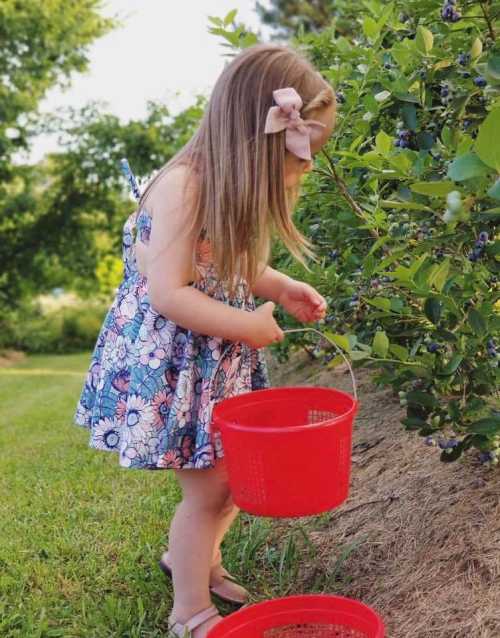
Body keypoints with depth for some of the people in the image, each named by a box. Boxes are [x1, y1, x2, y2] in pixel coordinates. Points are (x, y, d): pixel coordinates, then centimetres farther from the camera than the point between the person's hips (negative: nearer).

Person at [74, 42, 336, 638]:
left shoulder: (232, 187, 4)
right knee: (210, 486, 0)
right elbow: (169, 295, -28)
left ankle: (192, 555, 44)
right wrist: (251, 325, -20)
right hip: (171, 363, -9)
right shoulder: (184, 186, -25)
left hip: (221, 359, 9)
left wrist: (281, 287, 2)